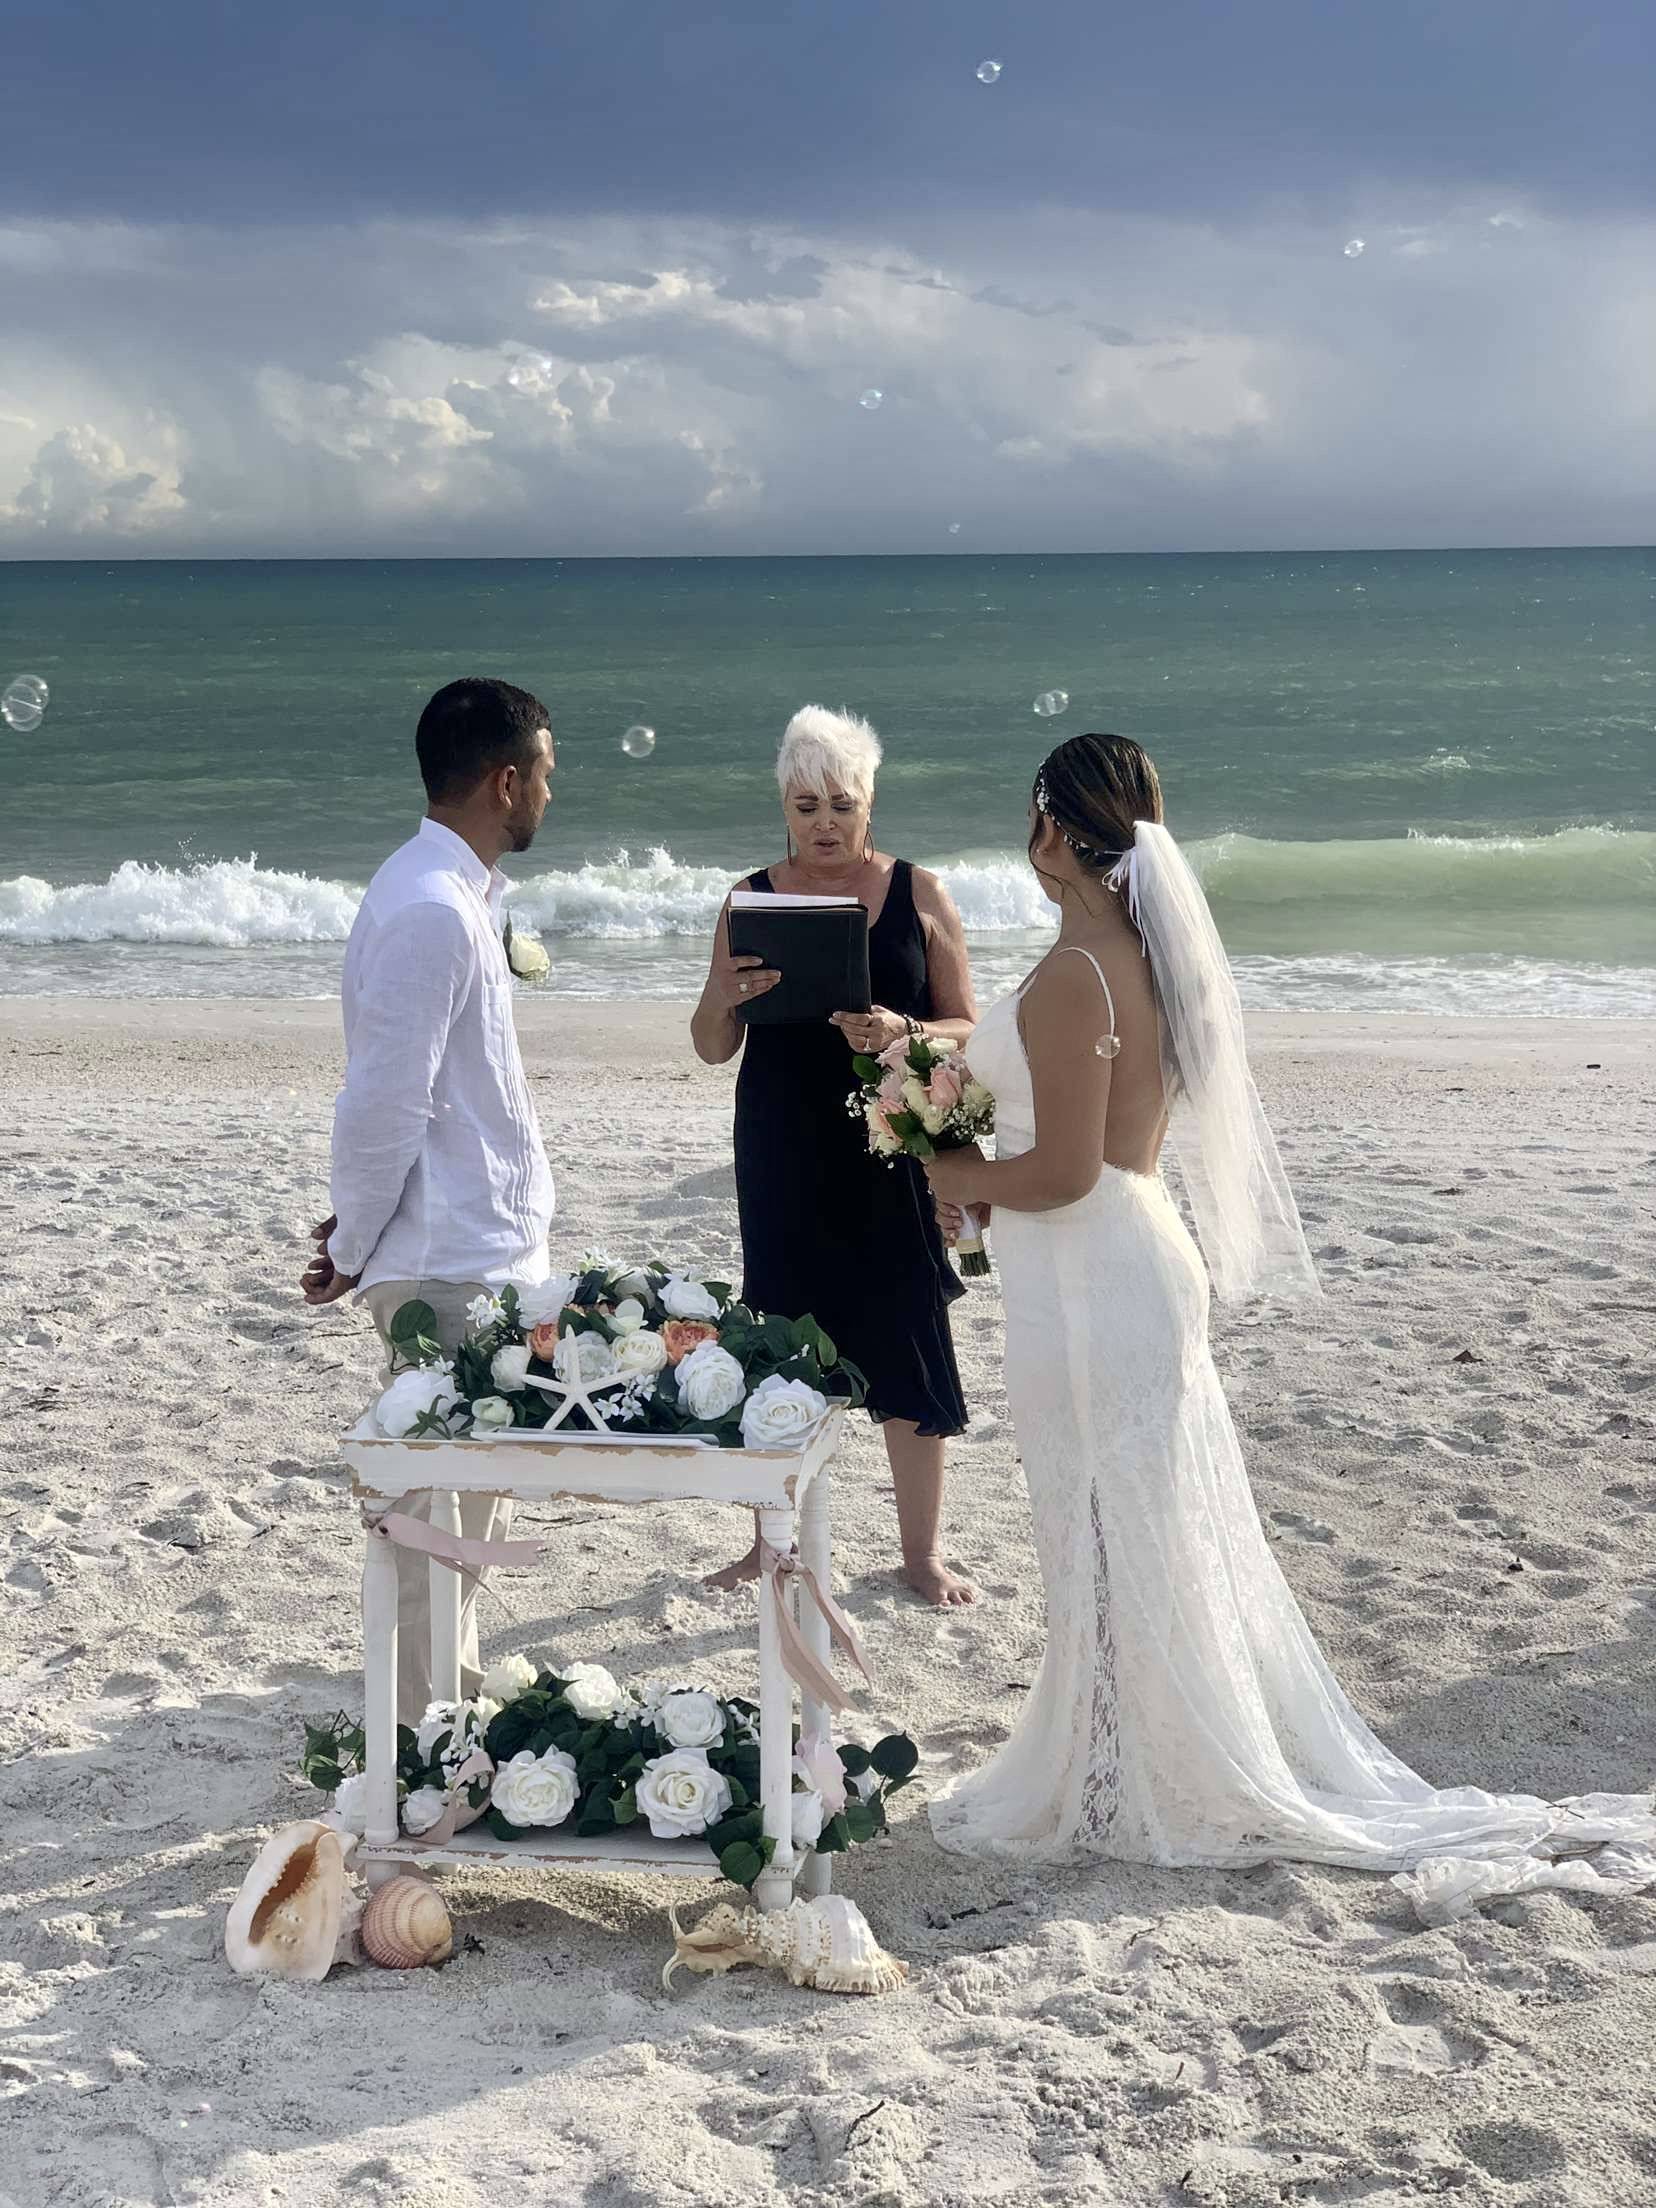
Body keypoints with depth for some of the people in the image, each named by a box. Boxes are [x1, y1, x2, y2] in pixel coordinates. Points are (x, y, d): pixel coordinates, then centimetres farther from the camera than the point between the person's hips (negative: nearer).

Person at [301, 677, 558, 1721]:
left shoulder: (458, 894, 11)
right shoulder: (431, 912, -21)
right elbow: (381, 1103, -21)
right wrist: (352, 1251, -10)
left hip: (484, 1248, 10)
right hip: (450, 1266, -10)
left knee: (473, 1490, 20)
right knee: (444, 1507, -1)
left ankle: (457, 1688, 34)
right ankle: (424, 1726, 10)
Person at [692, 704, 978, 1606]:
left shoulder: (918, 895, 0)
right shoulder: (752, 901, 3)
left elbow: (968, 1030, 0)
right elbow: (712, 1049, 5)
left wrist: (900, 1033, -20)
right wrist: (726, 998, -16)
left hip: (892, 1155, -1)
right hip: (783, 1159, 1)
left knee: (908, 1345, 1)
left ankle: (923, 1550, 15)